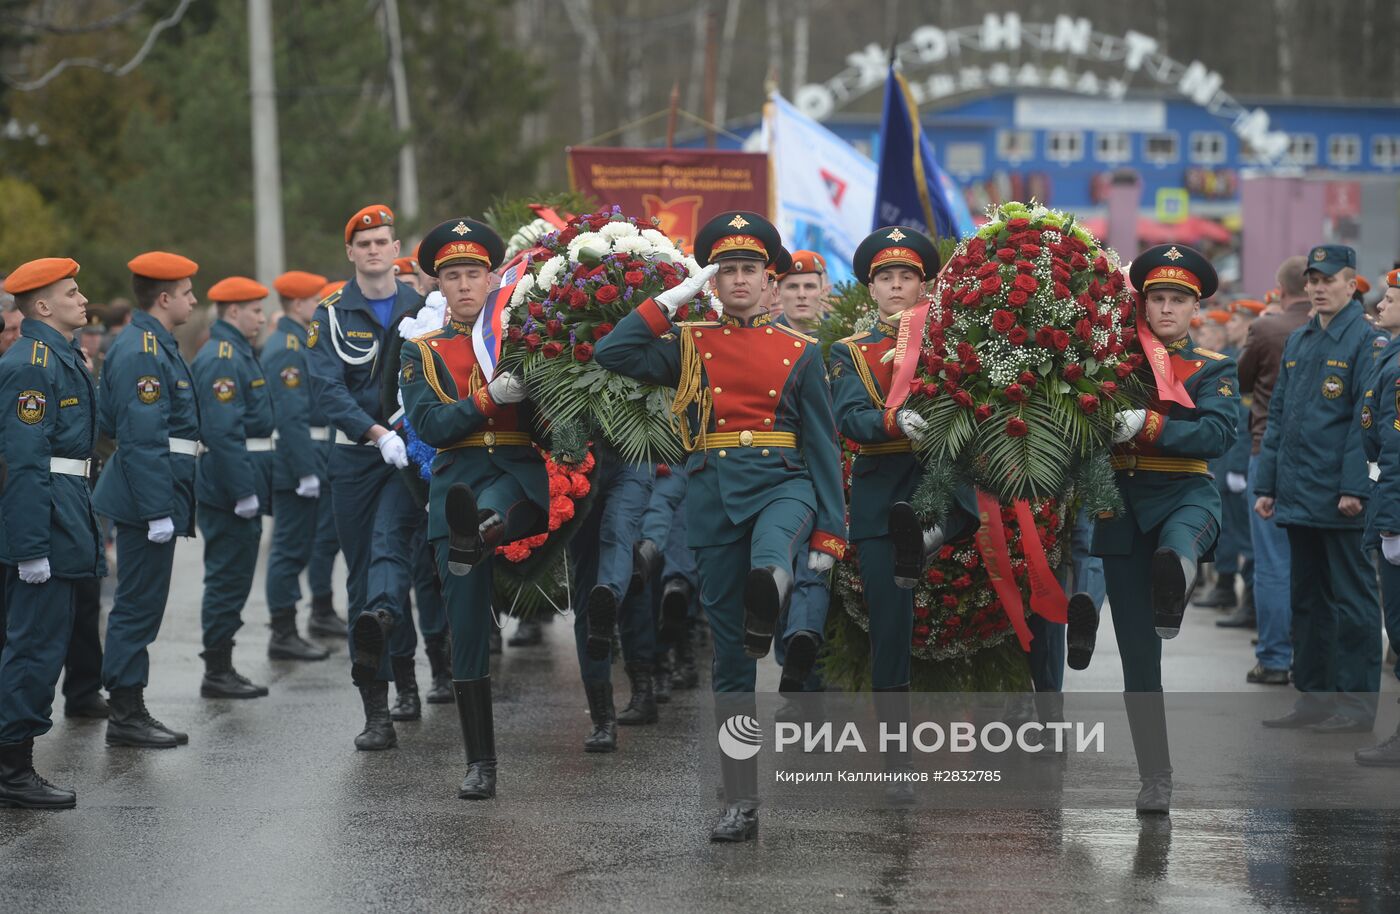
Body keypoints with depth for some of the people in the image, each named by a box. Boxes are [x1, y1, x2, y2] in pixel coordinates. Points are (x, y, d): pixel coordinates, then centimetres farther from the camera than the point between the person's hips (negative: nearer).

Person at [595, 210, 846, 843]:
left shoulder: (800, 351, 9)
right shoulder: (688, 346, 11)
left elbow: (823, 444, 7)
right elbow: (612, 355, -4)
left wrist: (829, 532, 0)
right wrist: (671, 299, -2)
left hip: (781, 484, -1)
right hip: (714, 494, 1)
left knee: (768, 566, -46)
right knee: (728, 656, 3)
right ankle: (740, 803, 7)